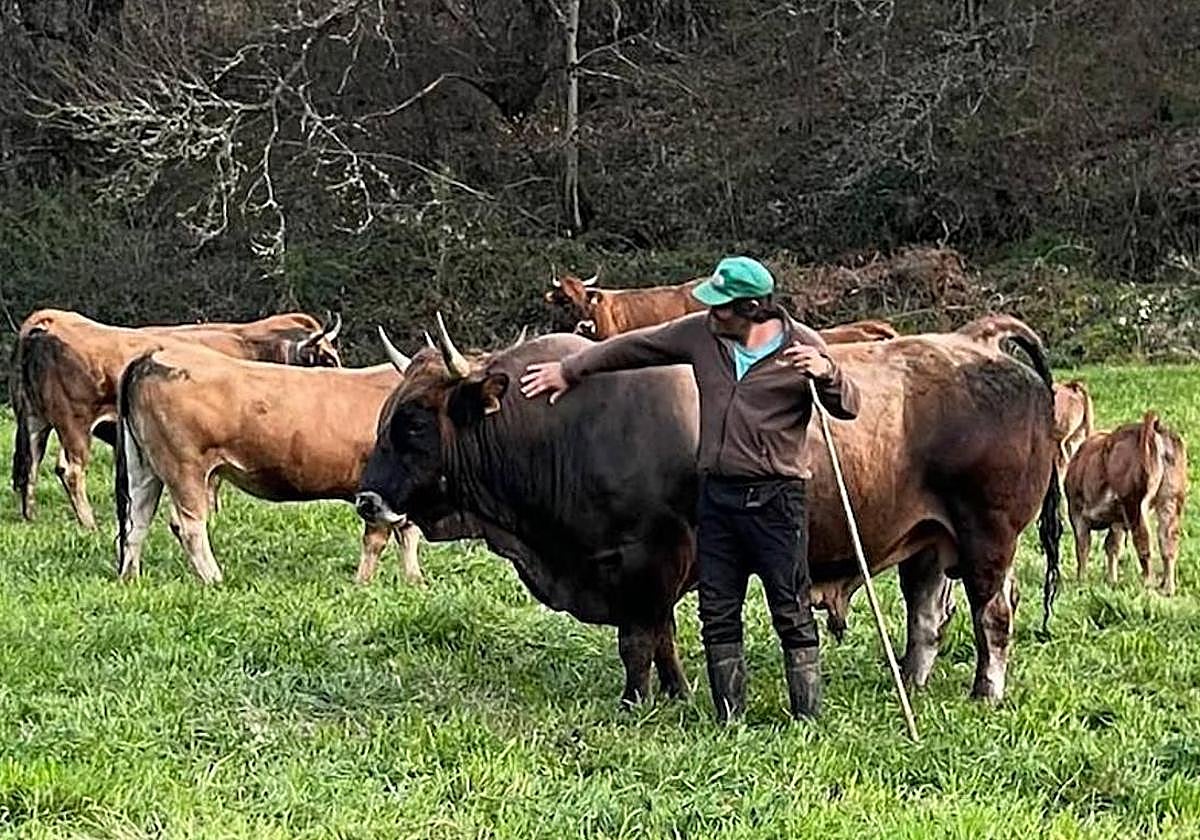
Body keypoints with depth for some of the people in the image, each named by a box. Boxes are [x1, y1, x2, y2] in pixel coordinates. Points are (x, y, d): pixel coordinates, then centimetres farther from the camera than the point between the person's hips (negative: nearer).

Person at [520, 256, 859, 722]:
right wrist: (569, 370, 23)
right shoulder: (701, 334, 3)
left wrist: (827, 373, -30)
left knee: (792, 615, -1)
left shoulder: (801, 345, -7)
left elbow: (848, 407, -8)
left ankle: (808, 720, 6)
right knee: (717, 615, 9)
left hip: (776, 498, -5)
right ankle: (729, 723, 19)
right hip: (716, 493, 5)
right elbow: (634, 346, 15)